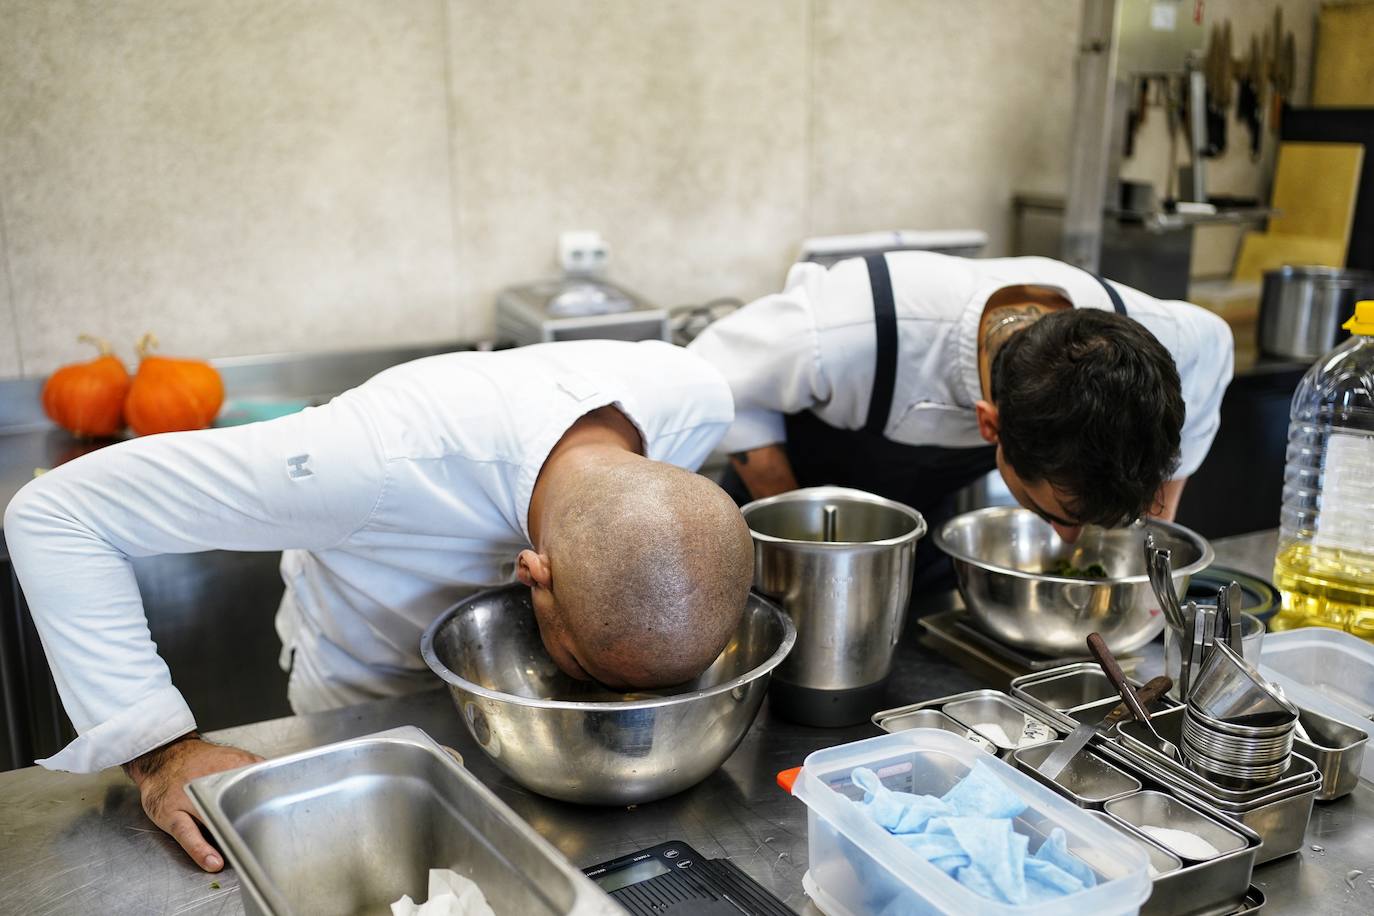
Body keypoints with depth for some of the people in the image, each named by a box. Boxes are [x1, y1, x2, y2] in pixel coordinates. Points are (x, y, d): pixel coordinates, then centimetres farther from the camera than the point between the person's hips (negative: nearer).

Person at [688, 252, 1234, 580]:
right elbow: (715, 375, -27)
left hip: (928, 505, 3)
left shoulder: (1128, 339, -33)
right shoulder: (850, 337, -48)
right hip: (805, 480, -3)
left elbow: (1206, 347, -6)